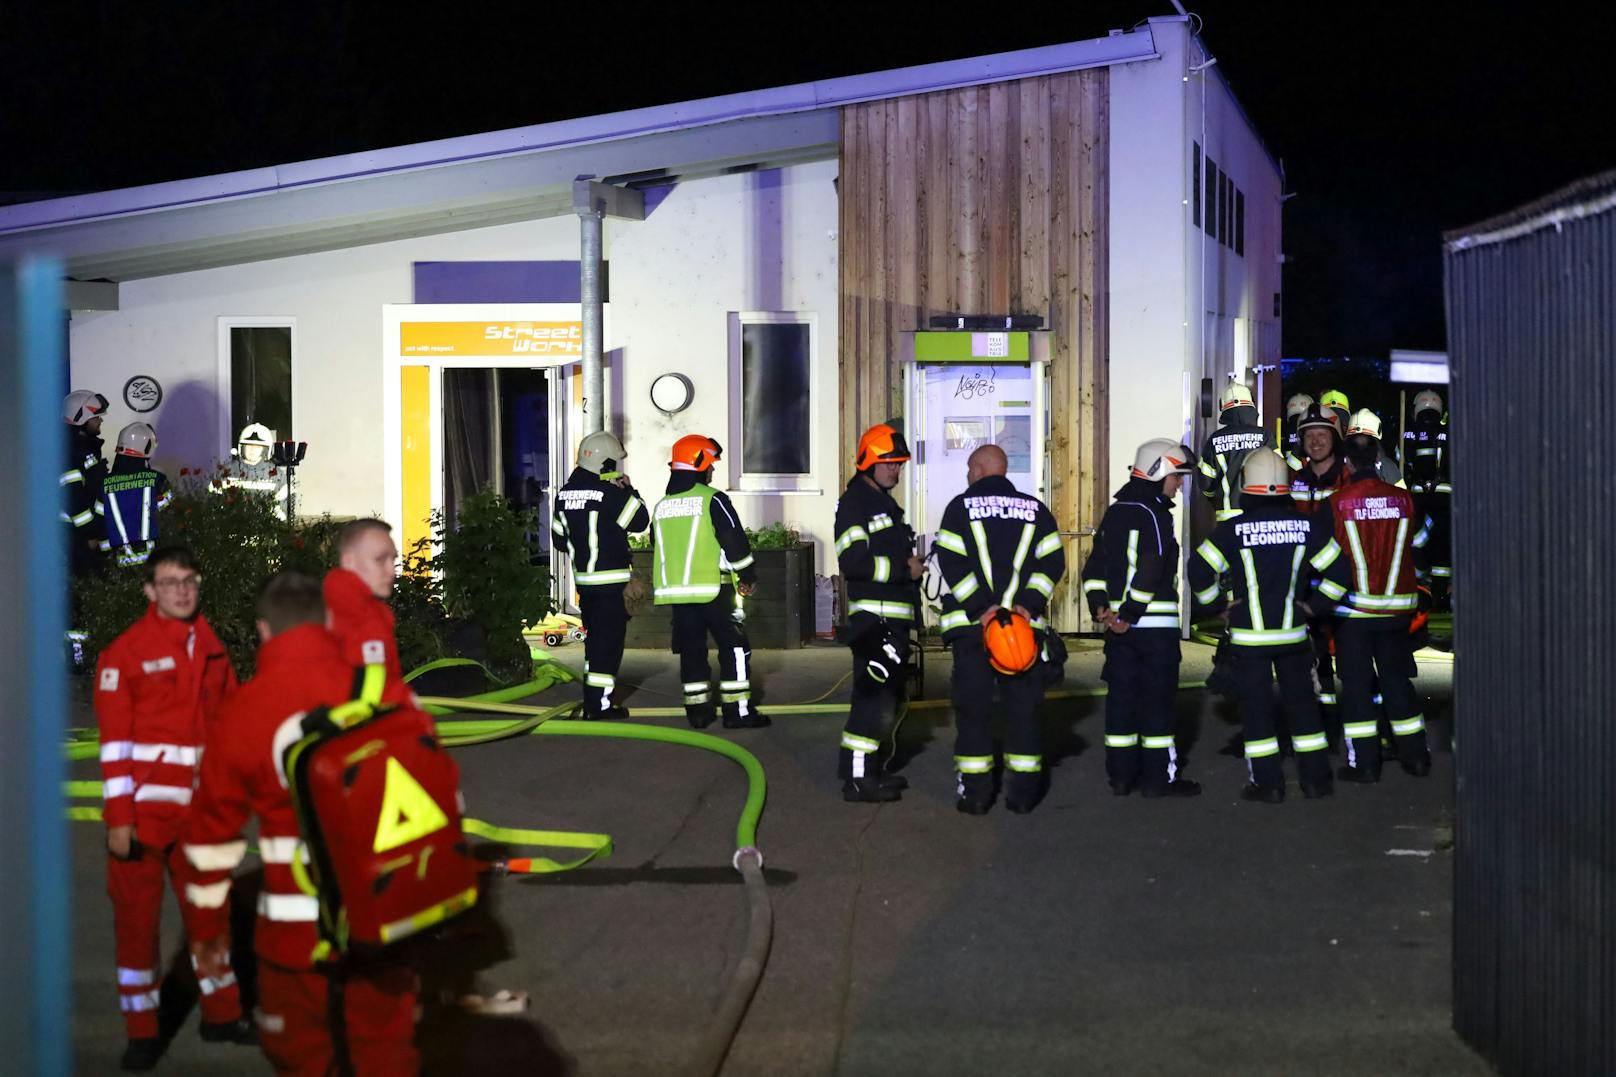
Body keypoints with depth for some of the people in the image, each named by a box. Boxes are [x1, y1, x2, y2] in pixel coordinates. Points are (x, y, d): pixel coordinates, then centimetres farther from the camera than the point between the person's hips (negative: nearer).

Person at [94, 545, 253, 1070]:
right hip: (144, 810, -5)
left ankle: (221, 1013, 29)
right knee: (137, 916, 3)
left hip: (199, 810, 5)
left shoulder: (211, 649, 9)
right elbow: (114, 741, -10)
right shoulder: (124, 653, -7)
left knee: (209, 908, 15)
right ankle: (142, 1032, 13)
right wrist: (119, 818, -15)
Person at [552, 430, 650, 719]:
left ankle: (592, 701, 22)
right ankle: (601, 703, -1)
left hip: (582, 577, 8)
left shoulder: (565, 493, 7)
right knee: (609, 639, -2)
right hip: (610, 579, -8)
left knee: (595, 637, 17)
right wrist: (630, 490, 3)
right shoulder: (612, 494, -16)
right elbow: (640, 521, -7)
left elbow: (559, 534, 15)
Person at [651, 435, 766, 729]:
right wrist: (748, 575, 2)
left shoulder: (662, 506, 12)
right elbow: (734, 540, -11)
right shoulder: (712, 499, -10)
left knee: (691, 649, 12)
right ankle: (738, 712, -2)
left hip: (675, 589, 6)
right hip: (713, 588, -6)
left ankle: (698, 711, 13)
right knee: (735, 648, 1)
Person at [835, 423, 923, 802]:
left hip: (894, 615, 11)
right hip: (873, 617, -11)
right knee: (874, 695, -12)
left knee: (887, 694, 15)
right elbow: (853, 562, -21)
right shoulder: (855, 503, -11)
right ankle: (856, 776, -10)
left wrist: (912, 564, 13)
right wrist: (903, 570, -17)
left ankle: (869, 768, 23)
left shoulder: (884, 502, 21)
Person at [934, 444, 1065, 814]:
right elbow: (1053, 561, 1)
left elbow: (951, 561, -8)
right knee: (1024, 707, 8)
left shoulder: (961, 507, 2)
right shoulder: (1035, 509, 11)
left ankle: (975, 790, 3)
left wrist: (980, 607, -11)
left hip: (970, 623, -2)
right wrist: (1029, 603, -7)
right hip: (1026, 624, 2)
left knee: (972, 707, 4)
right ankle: (1023, 791, 8)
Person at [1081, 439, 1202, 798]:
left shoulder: (1114, 513, 13)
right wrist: (1129, 614, -16)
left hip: (1117, 622, 7)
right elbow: (1151, 572, -20)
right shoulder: (1155, 514, -12)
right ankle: (1159, 777, 2)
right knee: (1157, 697, -1)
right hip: (1156, 623, -7)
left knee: (1121, 694, 10)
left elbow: (1094, 565, 9)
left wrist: (1100, 607, 2)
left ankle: (1121, 774, 14)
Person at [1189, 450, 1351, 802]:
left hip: (1249, 636, -2)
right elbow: (1339, 571, 0)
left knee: (1256, 706, 5)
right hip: (1294, 632, 2)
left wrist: (1217, 605, 3)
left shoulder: (1233, 530, -9)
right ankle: (1316, 777, 16)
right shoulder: (1307, 526, -3)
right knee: (1302, 701, 13)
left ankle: (1267, 783, 6)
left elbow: (1200, 571, -11)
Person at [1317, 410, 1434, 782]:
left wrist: (1321, 597, 6)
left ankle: (1364, 763, 3)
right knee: (1397, 679, 14)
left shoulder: (1338, 503, -11)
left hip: (1352, 610, -3)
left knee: (1356, 683, 4)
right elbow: (1418, 549, 11)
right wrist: (1412, 584, 26)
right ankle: (1416, 756, 19)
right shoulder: (1402, 499, -1)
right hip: (1396, 608, 3)